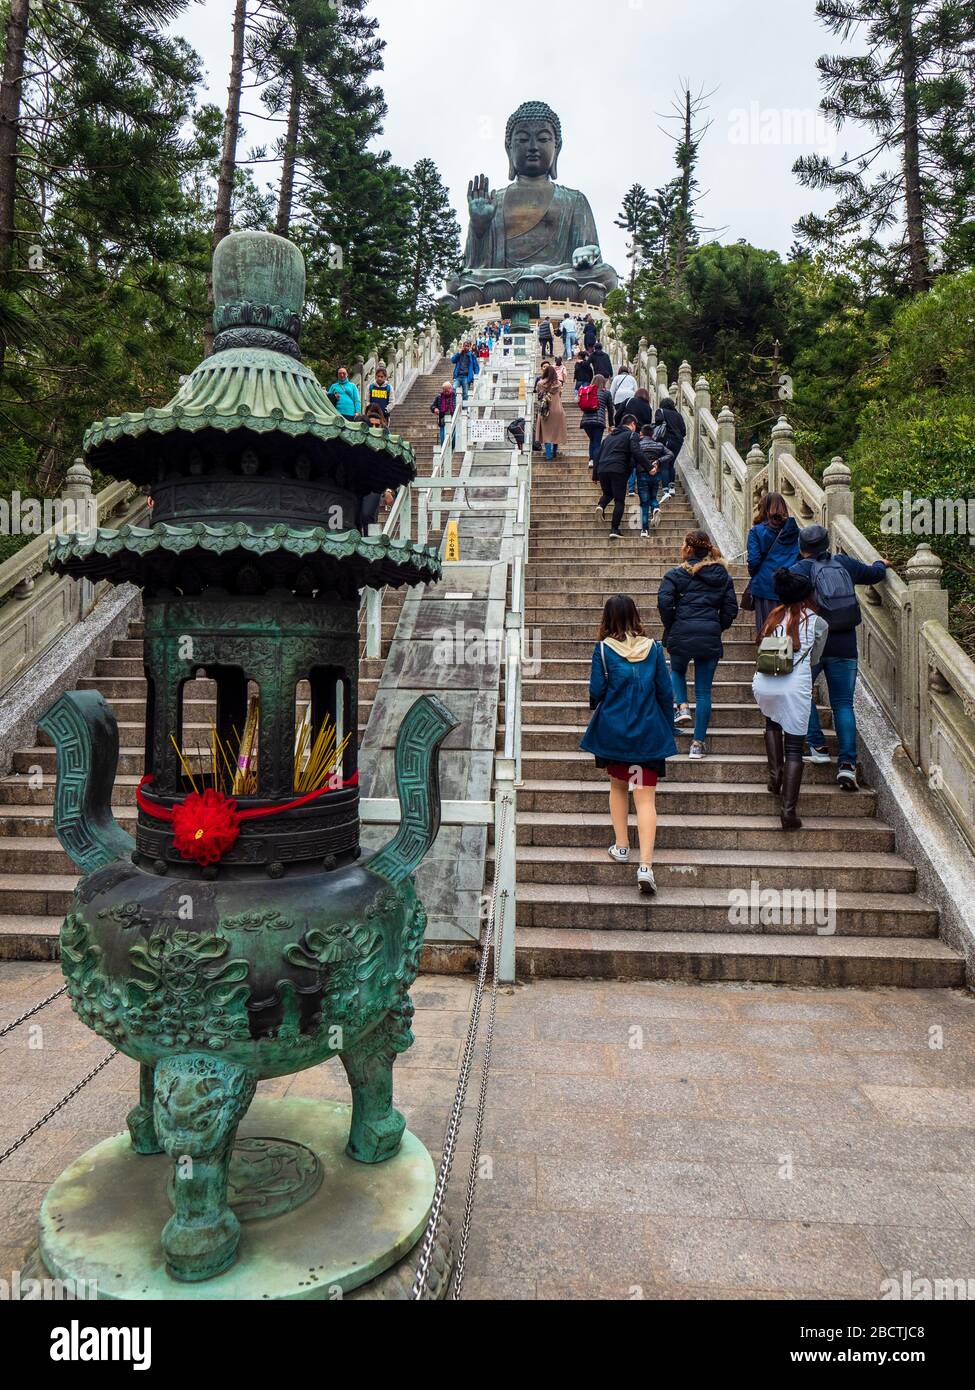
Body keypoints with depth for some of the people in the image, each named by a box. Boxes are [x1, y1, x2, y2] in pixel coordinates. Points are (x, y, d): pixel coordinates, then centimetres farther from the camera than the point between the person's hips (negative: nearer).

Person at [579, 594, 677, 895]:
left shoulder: (603, 648, -5)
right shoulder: (653, 648, 0)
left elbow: (596, 690, -6)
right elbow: (665, 692, 3)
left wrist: (594, 704, 18)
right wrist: (669, 730, 14)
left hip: (612, 730, 0)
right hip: (649, 734, 1)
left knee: (618, 786, 23)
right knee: (646, 797, -1)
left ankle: (621, 846, 26)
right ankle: (645, 864, -10)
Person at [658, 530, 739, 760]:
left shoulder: (676, 574, -1)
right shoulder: (723, 576, 10)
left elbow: (664, 601, -13)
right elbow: (731, 609, 6)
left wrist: (670, 627, 1)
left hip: (681, 635, -2)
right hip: (711, 638, 2)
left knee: (677, 671, 30)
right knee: (704, 691, 8)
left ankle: (682, 706, 5)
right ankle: (698, 743, 10)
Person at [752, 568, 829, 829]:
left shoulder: (774, 617, 18)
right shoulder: (817, 623, 10)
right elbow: (814, 660, 21)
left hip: (764, 683, 3)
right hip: (795, 686, -3)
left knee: (772, 722, 33)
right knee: (795, 747, 4)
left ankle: (775, 774, 18)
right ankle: (789, 810, -4)